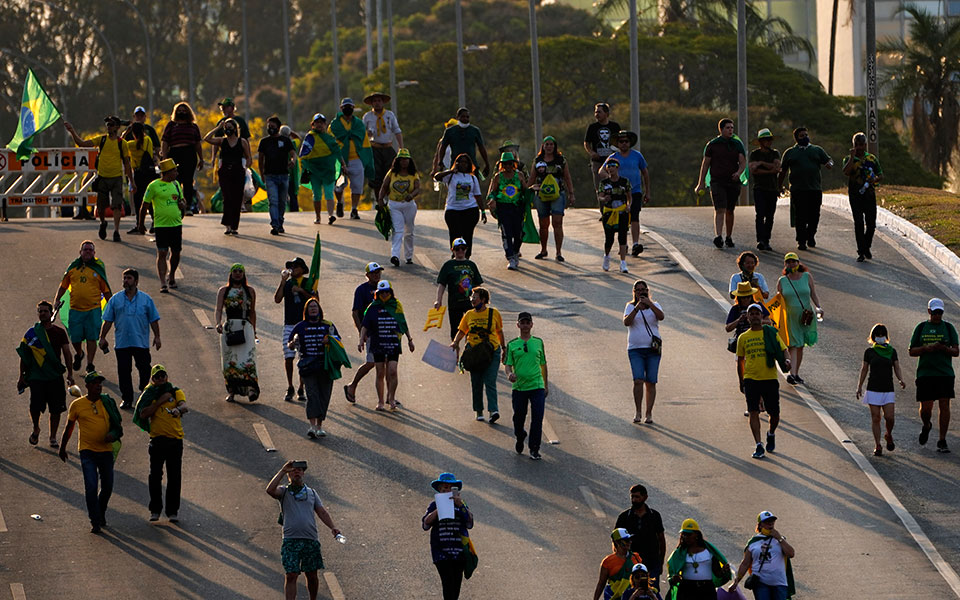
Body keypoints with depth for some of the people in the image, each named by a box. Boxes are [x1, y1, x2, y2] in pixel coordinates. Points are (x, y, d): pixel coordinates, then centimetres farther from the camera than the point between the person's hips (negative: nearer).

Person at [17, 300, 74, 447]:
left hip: (55, 377, 1)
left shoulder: (59, 332, 5)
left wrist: (70, 374, 3)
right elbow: (24, 356, 8)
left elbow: (67, 354, 8)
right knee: (35, 406, -11)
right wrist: (22, 377, 6)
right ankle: (36, 429, 18)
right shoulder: (31, 334, 3)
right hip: (36, 377, -1)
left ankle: (53, 437, 16)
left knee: (56, 409, 1)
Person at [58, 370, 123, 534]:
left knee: (107, 487, 10)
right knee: (91, 486, -12)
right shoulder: (77, 405, -1)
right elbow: (69, 427, 11)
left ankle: (101, 513, 34)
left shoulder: (108, 403, 3)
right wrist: (62, 448, 15)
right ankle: (95, 521, -5)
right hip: (87, 451, -2)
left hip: (106, 451, 3)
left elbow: (118, 426, 10)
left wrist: (113, 434, -12)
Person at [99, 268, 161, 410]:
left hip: (141, 343, -1)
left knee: (144, 370, 3)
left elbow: (154, 320, 7)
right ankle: (127, 399, 9)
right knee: (124, 371, 1)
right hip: (122, 343, 1)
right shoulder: (115, 300, 4)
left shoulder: (146, 299, 3)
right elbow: (108, 321, 7)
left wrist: (157, 337, 2)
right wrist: (102, 338, 4)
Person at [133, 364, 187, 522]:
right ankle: (155, 510, 7)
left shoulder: (176, 392, 8)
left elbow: (184, 406, -12)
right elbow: (143, 414, -6)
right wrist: (159, 402, -10)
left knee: (174, 477, 1)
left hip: (175, 439, 0)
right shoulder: (150, 395, 9)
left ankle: (173, 511, 9)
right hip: (157, 439, 0)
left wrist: (178, 409, -35)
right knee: (155, 476, -3)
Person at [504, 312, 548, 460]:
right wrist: (509, 374, -23)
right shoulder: (512, 345, 3)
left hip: (537, 386, 0)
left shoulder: (538, 342, 7)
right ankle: (520, 437, 39)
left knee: (537, 419, -8)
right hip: (519, 386, 0)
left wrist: (546, 385, 17)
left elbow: (543, 364, 15)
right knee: (519, 417, 9)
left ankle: (534, 449, -2)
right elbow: (507, 364, 0)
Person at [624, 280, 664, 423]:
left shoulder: (654, 306, 7)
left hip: (652, 350, 1)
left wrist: (649, 304, -25)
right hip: (635, 350, -1)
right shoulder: (630, 307, 6)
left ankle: (649, 414, 7)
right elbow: (626, 322, -12)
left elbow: (661, 316, -14)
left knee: (650, 383, -1)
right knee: (638, 381, -15)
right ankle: (638, 412, -5)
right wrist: (636, 309, -24)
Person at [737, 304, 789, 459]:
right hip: (751, 379, 0)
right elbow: (740, 359, 18)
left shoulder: (771, 333, 4)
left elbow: (783, 350, 2)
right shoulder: (743, 338, 8)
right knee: (754, 412, -10)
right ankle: (758, 446, -7)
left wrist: (787, 361, -20)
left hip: (770, 378, 0)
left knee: (774, 414, 4)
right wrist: (744, 377, 13)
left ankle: (771, 434, 36)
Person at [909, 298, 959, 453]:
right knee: (925, 408, -3)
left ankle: (942, 442, -2)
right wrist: (926, 348, -12)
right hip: (925, 374, 0)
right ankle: (926, 426, 31)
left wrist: (943, 348, -17)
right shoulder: (921, 328, 8)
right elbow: (912, 351, 7)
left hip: (945, 374, 0)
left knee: (944, 405, -7)